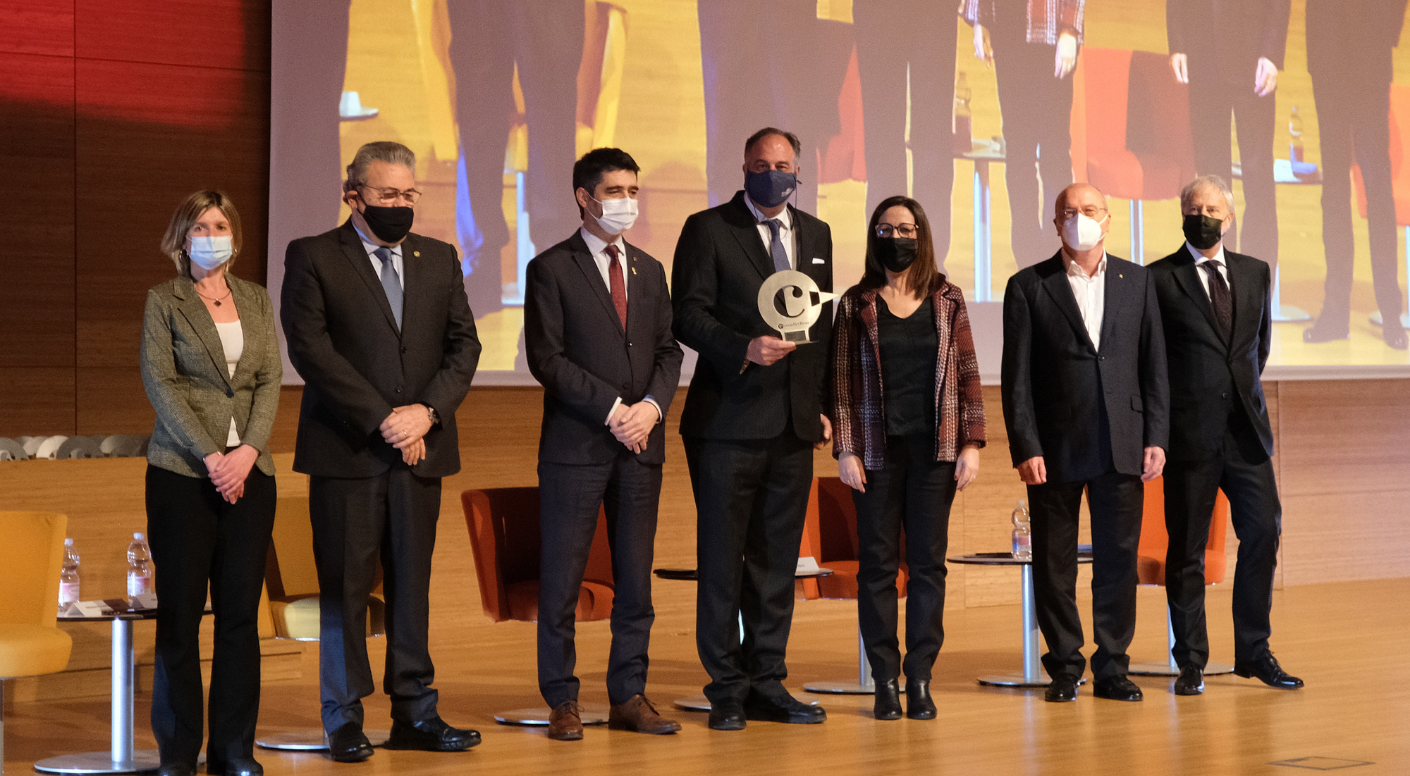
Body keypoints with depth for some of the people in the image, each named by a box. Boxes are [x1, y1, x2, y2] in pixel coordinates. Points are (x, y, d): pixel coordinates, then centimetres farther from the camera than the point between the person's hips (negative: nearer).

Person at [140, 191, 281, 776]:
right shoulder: (164, 301, 3)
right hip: (182, 472, -3)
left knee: (241, 611, 2)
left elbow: (270, 380, 6)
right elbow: (160, 383, -5)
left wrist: (248, 450, -9)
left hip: (248, 471, 3)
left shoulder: (256, 301, 14)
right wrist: (210, 456, -13)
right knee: (180, 612, -1)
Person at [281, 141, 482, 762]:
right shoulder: (313, 257, 0)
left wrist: (428, 411, -8)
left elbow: (464, 343, 9)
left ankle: (415, 714, 10)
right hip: (346, 451, -4)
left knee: (413, 582, 6)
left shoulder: (439, 259, 14)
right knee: (344, 586, 0)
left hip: (420, 448, 4)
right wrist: (381, 419, -14)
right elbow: (310, 348, -10)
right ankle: (345, 720, 7)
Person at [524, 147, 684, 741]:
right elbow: (546, 358, -8)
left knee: (636, 580, 5)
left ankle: (629, 697, 12)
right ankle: (562, 703, 5)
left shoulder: (649, 270, 16)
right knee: (561, 580, -3)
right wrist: (612, 409, -13)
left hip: (641, 445, 5)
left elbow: (668, 351, 14)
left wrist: (651, 407, -5)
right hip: (575, 445, -5)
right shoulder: (552, 269, -1)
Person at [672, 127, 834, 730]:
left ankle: (767, 684, 15)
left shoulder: (816, 234, 15)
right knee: (722, 559, 0)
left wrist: (821, 403, 10)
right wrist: (745, 349, -22)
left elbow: (823, 326, 17)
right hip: (728, 422, -5)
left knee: (778, 560, 8)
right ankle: (727, 690, 8)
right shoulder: (707, 229, -1)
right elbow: (688, 316, -8)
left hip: (794, 423, 5)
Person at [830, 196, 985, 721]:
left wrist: (971, 444, -2)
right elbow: (842, 379, 2)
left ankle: (920, 679, 5)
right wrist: (845, 449, -5)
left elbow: (967, 374, 5)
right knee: (877, 564, 1)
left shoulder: (947, 301, 6)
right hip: (878, 451, -1)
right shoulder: (856, 305, 4)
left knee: (928, 562, 1)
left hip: (934, 449, 1)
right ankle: (885, 683, 5)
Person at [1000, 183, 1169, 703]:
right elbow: (1017, 376, -1)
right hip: (1056, 446, -2)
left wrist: (1156, 438, 1)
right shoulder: (1029, 286, 2)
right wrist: (1025, 448, -9)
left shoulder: (1137, 280, 9)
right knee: (1054, 562, 3)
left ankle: (1112, 669, 13)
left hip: (1121, 445, 2)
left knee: (1119, 557, 4)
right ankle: (1064, 669, 14)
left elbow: (1154, 364, 8)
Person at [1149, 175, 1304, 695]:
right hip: (1190, 432, -4)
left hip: (1246, 428, 4)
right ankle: (1191, 662, 9)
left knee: (1263, 530, 0)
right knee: (1187, 548, 1)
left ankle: (1254, 651, 13)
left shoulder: (1256, 273, 12)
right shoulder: (1159, 279, -2)